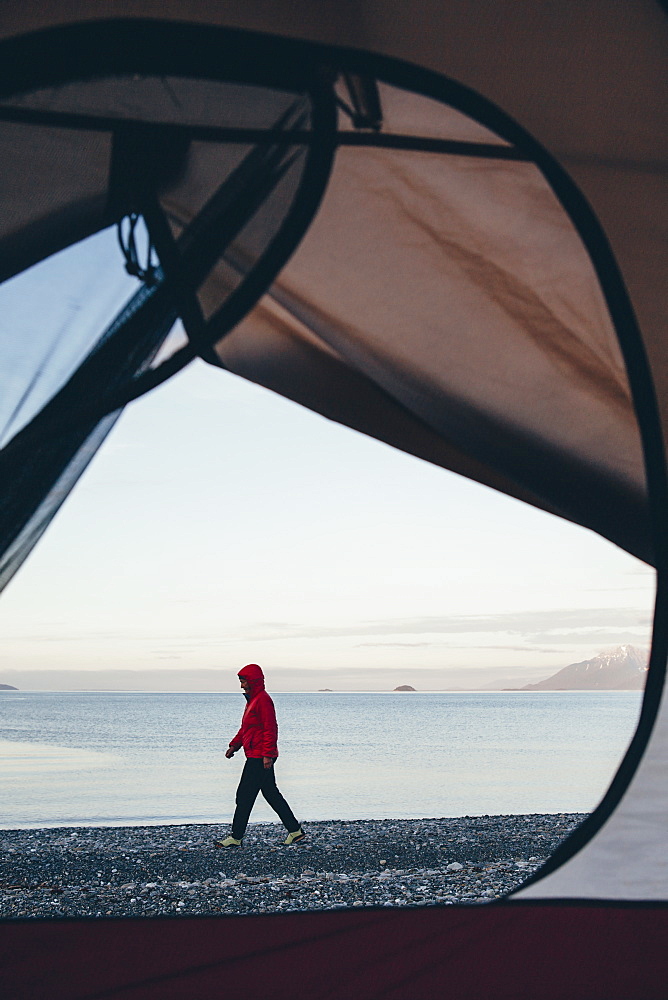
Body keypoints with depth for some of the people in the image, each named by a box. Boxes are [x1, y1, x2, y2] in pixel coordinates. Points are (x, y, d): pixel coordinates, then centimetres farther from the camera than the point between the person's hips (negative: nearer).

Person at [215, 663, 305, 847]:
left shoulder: (263, 700, -15)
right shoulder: (252, 699, 17)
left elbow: (270, 729, -20)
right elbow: (245, 728, 26)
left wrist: (267, 754, -23)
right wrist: (234, 745, 18)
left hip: (259, 758, -11)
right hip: (257, 757, 11)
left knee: (244, 796, -5)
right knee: (271, 794, 13)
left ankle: (236, 837, 1)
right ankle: (295, 830, 17)